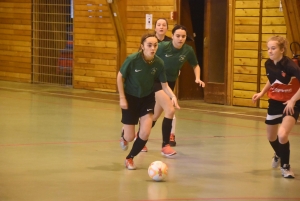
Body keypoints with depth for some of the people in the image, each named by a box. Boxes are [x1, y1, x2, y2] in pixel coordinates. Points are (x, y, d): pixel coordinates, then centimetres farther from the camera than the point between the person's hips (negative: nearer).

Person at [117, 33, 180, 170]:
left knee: (145, 134, -11)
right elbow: (120, 77, -11)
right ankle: (124, 134, 43)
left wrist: (173, 96, -28)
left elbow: (164, 85, -9)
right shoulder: (132, 59, -26)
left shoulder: (158, 63, -18)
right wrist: (122, 98, -13)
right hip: (131, 98, -2)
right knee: (130, 137, 2)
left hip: (147, 98, 2)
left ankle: (130, 158, 17)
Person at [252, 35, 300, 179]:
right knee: (271, 137, 19)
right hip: (274, 102, 6)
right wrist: (261, 93, 2)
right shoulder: (268, 64, -7)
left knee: (282, 134, -25)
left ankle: (285, 166, -1)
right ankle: (279, 155, 55)